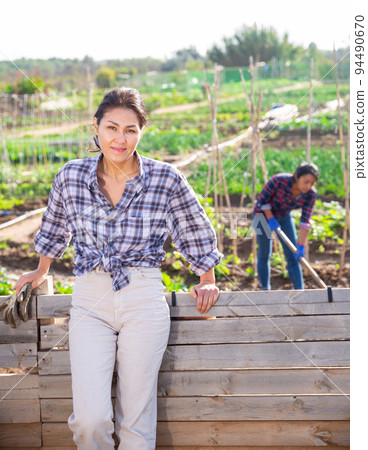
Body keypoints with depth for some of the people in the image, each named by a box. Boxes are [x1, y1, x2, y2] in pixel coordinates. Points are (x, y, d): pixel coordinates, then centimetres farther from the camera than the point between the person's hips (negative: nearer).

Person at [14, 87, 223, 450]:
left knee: (137, 419, 2)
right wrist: (41, 272, 33)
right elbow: (54, 229, 21)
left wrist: (208, 281, 19)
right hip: (89, 300, 1)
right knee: (90, 419, -12)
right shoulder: (71, 176, 2)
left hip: (144, 300, -1)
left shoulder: (166, 179, -4)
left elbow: (195, 232, 12)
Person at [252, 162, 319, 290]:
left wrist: (301, 246, -27)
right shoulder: (280, 180, -34)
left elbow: (305, 221, -22)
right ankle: (265, 291, 9)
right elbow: (263, 198, -19)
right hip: (264, 213, -3)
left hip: (284, 217, 4)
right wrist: (271, 219, -23)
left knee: (293, 256, -2)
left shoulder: (310, 194, -22)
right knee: (264, 254, -1)